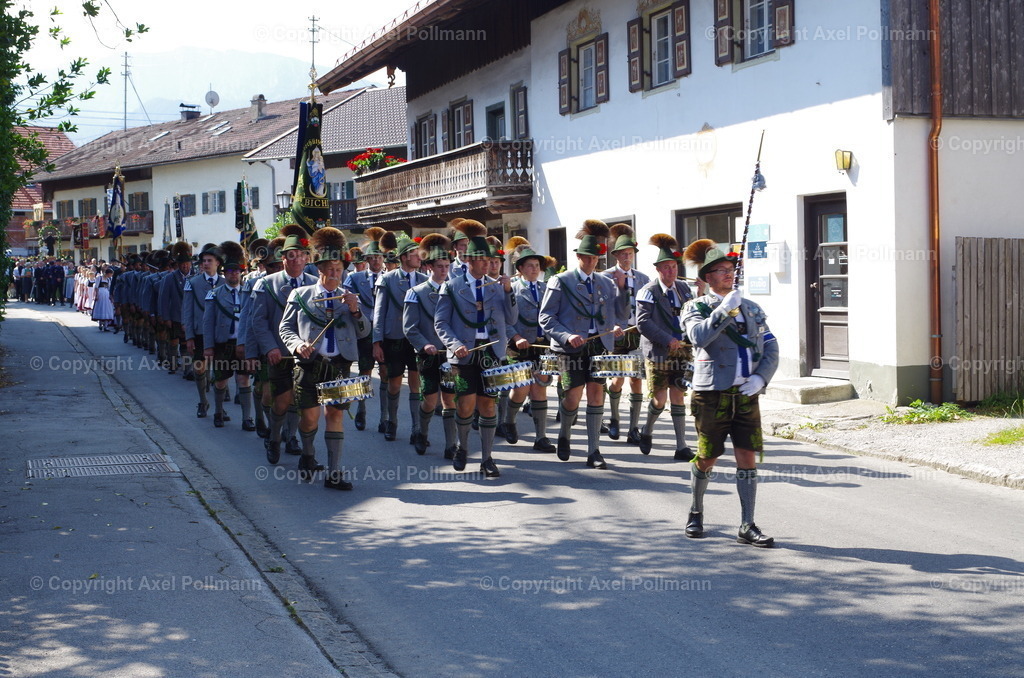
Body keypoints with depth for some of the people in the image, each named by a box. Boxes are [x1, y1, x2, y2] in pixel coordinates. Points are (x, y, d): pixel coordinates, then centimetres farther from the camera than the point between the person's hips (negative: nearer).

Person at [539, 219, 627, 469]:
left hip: (599, 344, 3)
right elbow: (546, 317, -5)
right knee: (573, 396, -3)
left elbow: (621, 315, 13)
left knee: (597, 393, -1)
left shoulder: (606, 283, 13)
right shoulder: (560, 282, 0)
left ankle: (593, 451, 6)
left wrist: (622, 289, -4)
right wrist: (566, 336, -17)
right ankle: (564, 436, 27)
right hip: (573, 346, -3)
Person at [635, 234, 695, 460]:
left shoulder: (683, 288, 9)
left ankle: (681, 447, 6)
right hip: (659, 352, -4)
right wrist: (667, 340, -20)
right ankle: (647, 432, 30)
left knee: (678, 397, 4)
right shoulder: (648, 291, -8)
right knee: (659, 399, 2)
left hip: (682, 350, 4)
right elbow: (643, 321, -16)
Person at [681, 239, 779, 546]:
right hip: (712, 394, -3)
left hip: (746, 394, 3)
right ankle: (696, 512, 30)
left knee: (747, 458, -1)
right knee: (707, 458, 6)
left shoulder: (751, 308, 11)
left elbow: (771, 348, 10)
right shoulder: (696, 308, 0)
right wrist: (724, 309, -24)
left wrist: (761, 378, -6)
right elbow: (699, 337, -21)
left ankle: (747, 527, 5)